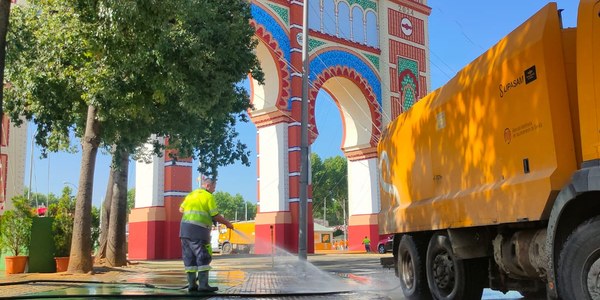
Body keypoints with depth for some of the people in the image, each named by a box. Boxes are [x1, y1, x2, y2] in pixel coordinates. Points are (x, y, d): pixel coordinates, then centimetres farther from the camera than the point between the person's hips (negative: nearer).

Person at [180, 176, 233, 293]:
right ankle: (203, 285, -10)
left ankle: (191, 284, 10)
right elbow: (215, 216, -4)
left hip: (184, 228, 7)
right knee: (203, 258, -5)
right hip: (198, 230, -7)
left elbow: (181, 209, 23)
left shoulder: (191, 194, 18)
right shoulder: (208, 196, -1)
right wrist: (227, 223, 9)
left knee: (190, 258, 9)